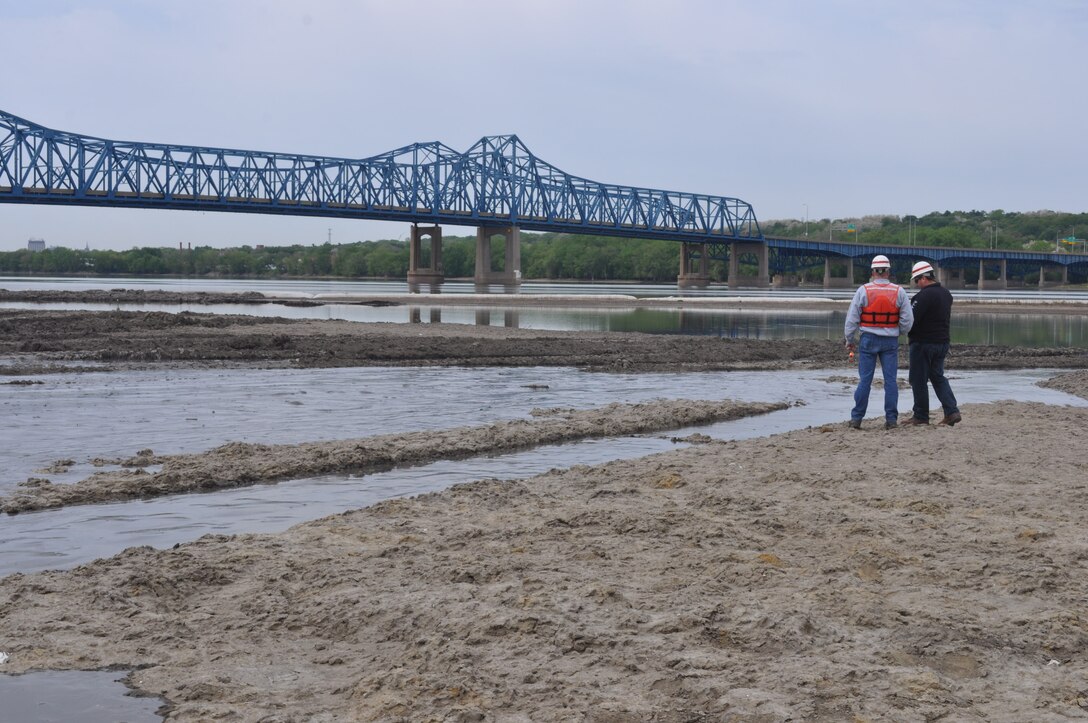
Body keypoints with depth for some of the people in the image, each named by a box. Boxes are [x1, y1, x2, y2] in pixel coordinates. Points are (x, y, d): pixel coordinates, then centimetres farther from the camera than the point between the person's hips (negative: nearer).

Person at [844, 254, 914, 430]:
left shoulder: (863, 291, -6)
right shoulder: (899, 292, -2)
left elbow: (852, 318, -3)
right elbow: (907, 320, 1)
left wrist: (849, 340, 10)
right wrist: (900, 332, 21)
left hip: (868, 340, -1)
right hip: (890, 341, 1)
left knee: (864, 379, 3)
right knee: (890, 380, 5)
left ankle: (856, 417, 5)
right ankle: (891, 419, 4)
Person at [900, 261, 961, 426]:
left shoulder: (924, 295, -19)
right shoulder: (946, 293, 11)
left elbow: (911, 318, -20)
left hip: (923, 343, -9)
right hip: (943, 341, 9)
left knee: (919, 380, 2)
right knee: (938, 377, 16)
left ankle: (921, 416, 7)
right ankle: (952, 411, 5)